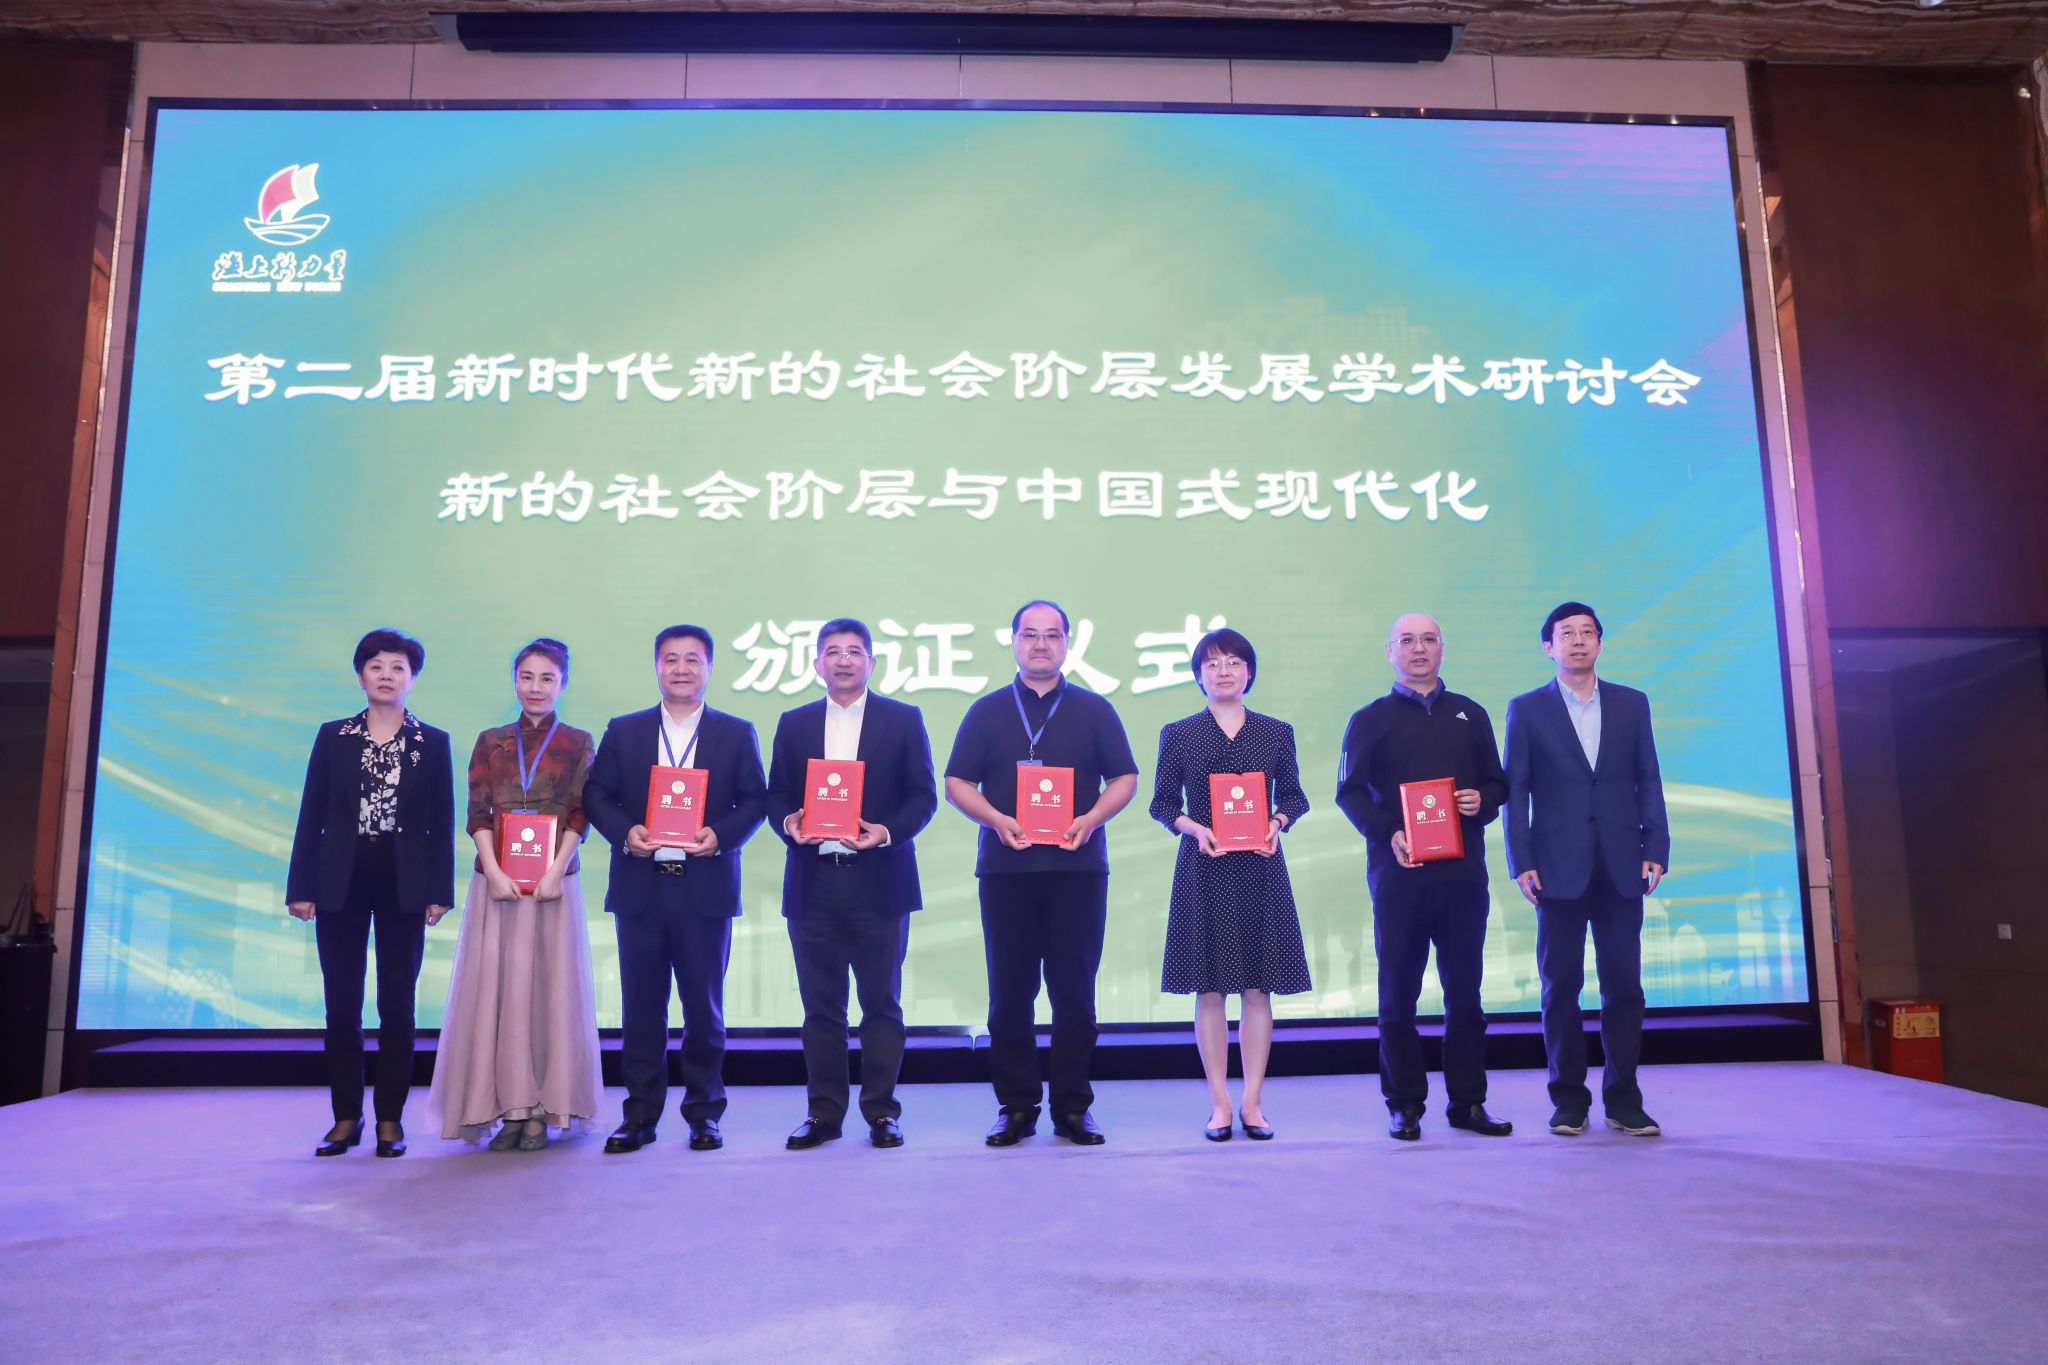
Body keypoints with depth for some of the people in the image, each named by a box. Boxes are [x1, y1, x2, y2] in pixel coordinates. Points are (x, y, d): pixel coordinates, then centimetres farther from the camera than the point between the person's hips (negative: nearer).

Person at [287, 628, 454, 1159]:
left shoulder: (433, 743, 5)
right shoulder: (332, 736, 7)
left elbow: (442, 824, 3)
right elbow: (311, 816, 5)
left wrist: (439, 892, -4)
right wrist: (300, 887, -2)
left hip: (403, 885, -1)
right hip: (341, 881, 1)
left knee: (397, 1004, 2)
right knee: (342, 1004, 5)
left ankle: (391, 1119, 11)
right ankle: (346, 1117, 16)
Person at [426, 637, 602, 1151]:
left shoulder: (577, 743, 6)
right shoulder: (490, 742, 10)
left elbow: (580, 814, 0)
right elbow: (477, 813, 3)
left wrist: (555, 871, -12)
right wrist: (494, 872, -10)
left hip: (554, 879, -2)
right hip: (496, 880, 2)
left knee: (547, 987, 0)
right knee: (497, 986, 0)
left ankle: (541, 1111, 5)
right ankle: (510, 1108, 6)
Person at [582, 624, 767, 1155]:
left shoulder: (736, 734, 6)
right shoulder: (623, 731, 9)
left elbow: (754, 800, 2)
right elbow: (596, 796, 7)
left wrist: (721, 836, -14)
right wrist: (624, 832, -11)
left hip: (705, 888, -1)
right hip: (640, 889, 1)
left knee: (704, 1006, 6)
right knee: (641, 1006, 7)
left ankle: (704, 1113, 18)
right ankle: (640, 1115, 17)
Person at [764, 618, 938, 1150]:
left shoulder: (904, 720, 5)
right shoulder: (793, 724, 12)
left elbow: (923, 796, 1)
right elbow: (776, 796, 11)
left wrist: (888, 832, -15)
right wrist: (788, 821, -10)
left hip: (879, 881, -2)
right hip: (813, 882, 2)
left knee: (881, 1003, 4)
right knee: (821, 1006, 8)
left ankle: (881, 1112, 14)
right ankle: (823, 1112, 18)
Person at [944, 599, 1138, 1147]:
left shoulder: (1094, 710, 9)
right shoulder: (986, 711, 10)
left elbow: (1124, 779, 7)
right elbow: (957, 783, 6)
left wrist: (1090, 820, -11)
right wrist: (997, 820, -11)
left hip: (1078, 867, 0)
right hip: (1005, 868, 1)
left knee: (1075, 990, 2)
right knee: (1009, 991, 3)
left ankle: (1073, 1107, 12)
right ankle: (1016, 1106, 13)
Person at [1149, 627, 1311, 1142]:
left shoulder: (1277, 733, 7)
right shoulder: (1178, 734, 4)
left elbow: (1293, 797, 10)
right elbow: (1163, 803, 5)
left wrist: (1276, 824, -9)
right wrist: (1195, 829, -12)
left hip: (1260, 868, 1)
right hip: (1203, 869, -1)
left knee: (1257, 988, 3)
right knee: (1209, 989, 2)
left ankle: (1252, 1102, 13)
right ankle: (1219, 1103, 11)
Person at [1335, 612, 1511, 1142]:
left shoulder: (1470, 715, 14)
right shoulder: (1370, 720, 6)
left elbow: (1497, 782, 16)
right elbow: (1350, 791, 0)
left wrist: (1483, 801, -7)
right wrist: (1387, 834, -15)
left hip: (1462, 871, 2)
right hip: (1398, 871, -2)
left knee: (1465, 989, 6)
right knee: (1398, 991, 3)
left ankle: (1468, 1102, 16)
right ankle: (1404, 1105, 12)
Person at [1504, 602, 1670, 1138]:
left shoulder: (1632, 704, 11)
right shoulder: (1527, 709, 5)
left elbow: (1649, 782, 9)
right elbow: (1516, 790, 1)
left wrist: (1656, 848, -1)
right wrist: (1521, 862, -6)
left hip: (1621, 868, 2)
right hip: (1559, 868, -2)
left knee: (1624, 984, 4)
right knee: (1561, 986, 3)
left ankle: (1623, 1100, 14)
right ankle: (1569, 1099, 12)